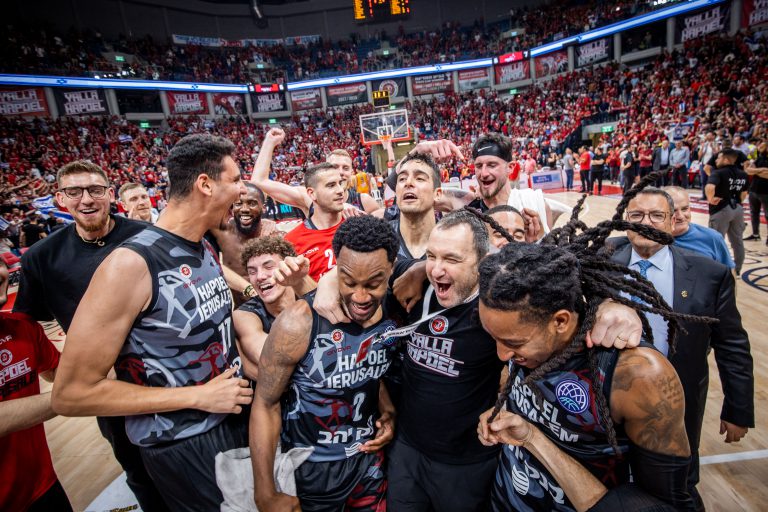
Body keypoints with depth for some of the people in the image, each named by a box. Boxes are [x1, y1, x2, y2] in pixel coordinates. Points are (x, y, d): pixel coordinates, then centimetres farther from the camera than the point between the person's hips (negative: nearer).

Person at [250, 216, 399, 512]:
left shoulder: (392, 315, -11)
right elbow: (265, 405, -16)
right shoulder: (299, 323, -26)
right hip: (310, 467, -4)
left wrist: (389, 413, -7)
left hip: (369, 458, 4)